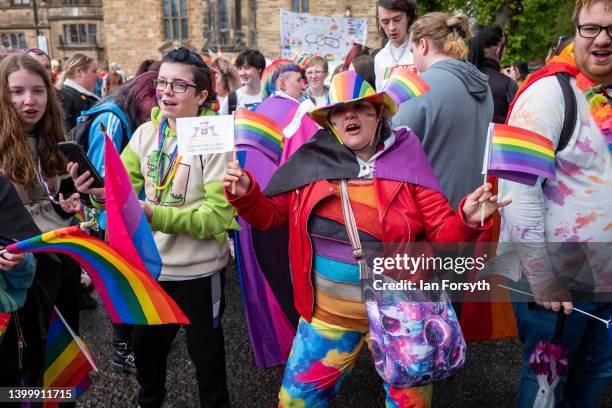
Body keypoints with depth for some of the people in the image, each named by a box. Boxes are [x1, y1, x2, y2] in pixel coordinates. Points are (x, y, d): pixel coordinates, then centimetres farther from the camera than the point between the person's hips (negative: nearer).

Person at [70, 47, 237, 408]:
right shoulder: (146, 133, -1)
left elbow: (217, 217, -22)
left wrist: (153, 215, -32)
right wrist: (98, 191, -26)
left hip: (198, 270, -5)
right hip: (152, 264, 5)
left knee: (205, 351, 16)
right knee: (146, 347, 25)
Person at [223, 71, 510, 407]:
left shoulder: (405, 160, -8)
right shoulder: (312, 161, -4)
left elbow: (442, 233, -7)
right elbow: (269, 215, 4)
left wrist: (466, 220, -27)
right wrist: (245, 195, -14)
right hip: (328, 310, 2)